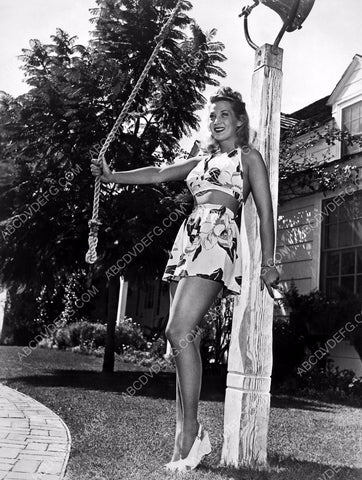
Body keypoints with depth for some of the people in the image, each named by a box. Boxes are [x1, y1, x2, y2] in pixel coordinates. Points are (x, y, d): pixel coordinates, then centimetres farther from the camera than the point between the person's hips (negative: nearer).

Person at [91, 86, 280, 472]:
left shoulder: (248, 157, 12)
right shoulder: (202, 160, 28)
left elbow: (265, 211, 4)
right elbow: (159, 174, 20)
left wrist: (267, 262, -5)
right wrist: (112, 176, 7)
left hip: (217, 238, -7)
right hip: (188, 239, 7)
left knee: (179, 332, -21)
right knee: (184, 337, -1)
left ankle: (191, 431, -14)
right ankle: (185, 436, 2)